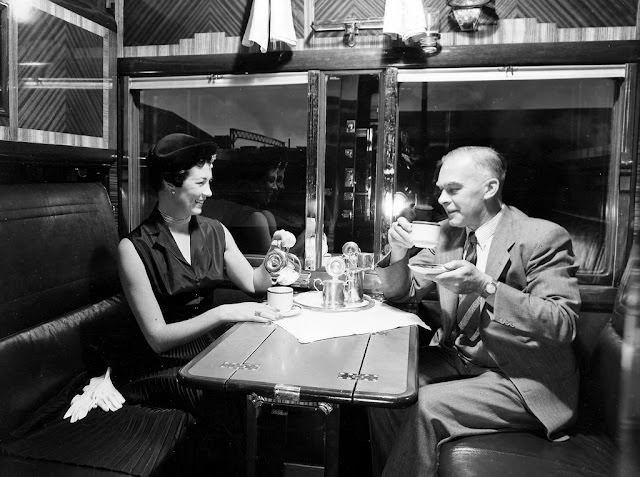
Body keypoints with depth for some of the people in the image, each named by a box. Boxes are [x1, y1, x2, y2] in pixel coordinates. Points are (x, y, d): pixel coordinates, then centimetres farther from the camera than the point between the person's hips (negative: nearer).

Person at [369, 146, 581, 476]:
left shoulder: (543, 237, -14)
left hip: (521, 378, -6)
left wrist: (486, 287, -33)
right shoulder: (449, 232, 5)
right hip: (457, 359, 6)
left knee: (427, 405, -25)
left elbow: (563, 325, -22)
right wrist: (398, 252, -15)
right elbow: (401, 292, 7)